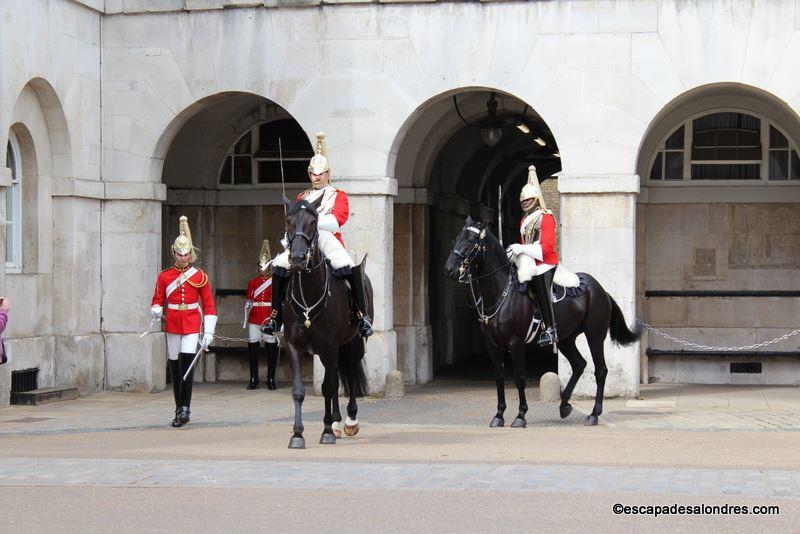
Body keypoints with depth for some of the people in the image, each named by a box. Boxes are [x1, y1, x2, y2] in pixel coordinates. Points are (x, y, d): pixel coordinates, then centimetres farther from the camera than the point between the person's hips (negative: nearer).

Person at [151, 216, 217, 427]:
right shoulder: (164, 276, 5)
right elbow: (157, 301, 9)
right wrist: (156, 311, -15)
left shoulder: (200, 277, 1)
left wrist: (208, 332, -3)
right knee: (175, 367, 6)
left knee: (187, 361, -18)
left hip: (192, 326, -2)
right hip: (172, 326, 2)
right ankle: (180, 409, 16)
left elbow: (209, 305, 2)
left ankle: (185, 407, -15)